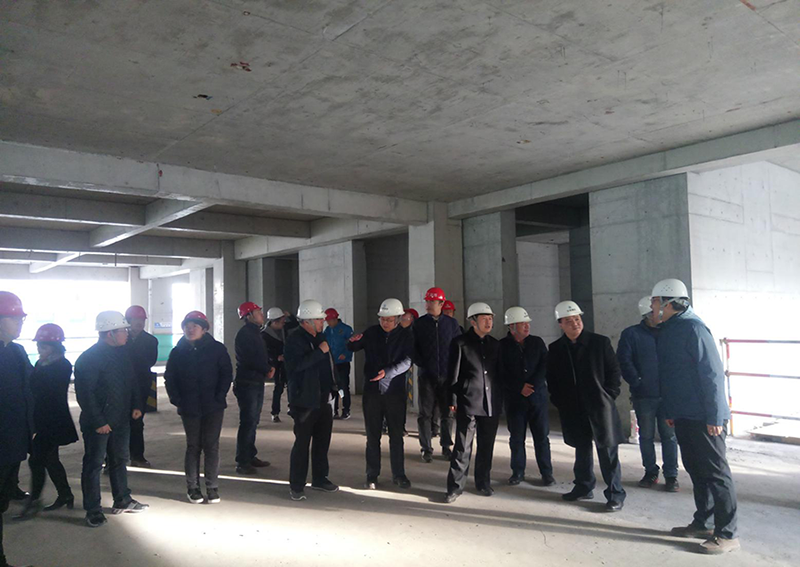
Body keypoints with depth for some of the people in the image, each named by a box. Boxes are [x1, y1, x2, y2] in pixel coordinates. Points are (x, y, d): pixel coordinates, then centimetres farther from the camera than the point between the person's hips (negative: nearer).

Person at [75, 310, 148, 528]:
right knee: (94, 464, 4)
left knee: (120, 459, 17)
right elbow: (85, 394, -19)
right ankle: (93, 510, 15)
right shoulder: (89, 358, -18)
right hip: (98, 424, -8)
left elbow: (131, 381, 15)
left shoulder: (122, 353, 5)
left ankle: (122, 501, 31)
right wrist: (98, 422, -19)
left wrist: (136, 405, 4)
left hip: (121, 419, 8)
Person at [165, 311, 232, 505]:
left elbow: (227, 374, -2)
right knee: (193, 446, 8)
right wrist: (176, 399, -3)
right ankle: (192, 487, 18)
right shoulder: (178, 352, 5)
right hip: (189, 408, 2)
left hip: (213, 407, -1)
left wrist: (219, 397, -10)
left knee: (211, 445, 1)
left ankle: (212, 487, 10)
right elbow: (169, 378, 8)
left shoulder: (217, 349, -2)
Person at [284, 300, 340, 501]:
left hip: (324, 398, 8)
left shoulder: (320, 337, 13)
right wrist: (320, 351, -24)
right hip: (305, 399, -8)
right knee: (302, 442, -2)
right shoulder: (295, 340, -12)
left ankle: (320, 478, 26)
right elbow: (297, 364, -27)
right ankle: (296, 485, 9)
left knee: (322, 441, 13)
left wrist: (333, 387, 19)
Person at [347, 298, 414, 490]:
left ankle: (398, 474, 20)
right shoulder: (371, 333, 2)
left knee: (396, 435, 7)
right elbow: (352, 348, 11)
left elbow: (407, 361, -12)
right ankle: (372, 475, 19)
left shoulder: (405, 336, -2)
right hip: (372, 390, 1)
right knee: (372, 435, 7)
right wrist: (353, 341, -12)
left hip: (395, 391, -1)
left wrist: (387, 372, -27)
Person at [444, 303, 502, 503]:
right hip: (468, 402, -4)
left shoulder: (495, 344, 11)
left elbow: (499, 372, 15)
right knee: (463, 447, -2)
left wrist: (500, 399, 10)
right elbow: (453, 374, -5)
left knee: (487, 446, 12)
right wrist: (452, 401, -9)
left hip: (492, 403, 5)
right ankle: (455, 486, 8)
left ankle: (483, 482, 26)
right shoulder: (460, 343, -3)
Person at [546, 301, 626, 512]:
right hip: (573, 411, 3)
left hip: (600, 408, -3)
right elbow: (551, 379, 12)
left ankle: (615, 494, 11)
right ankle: (584, 487, 30)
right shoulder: (555, 349, 4)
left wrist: (608, 396, -5)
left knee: (608, 452, 1)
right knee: (581, 450, 15)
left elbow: (614, 371, 0)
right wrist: (559, 401, 5)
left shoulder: (600, 342, -4)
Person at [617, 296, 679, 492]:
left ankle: (671, 475, 14)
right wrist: (637, 383, -10)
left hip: (667, 394, 1)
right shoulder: (631, 334, -2)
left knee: (669, 435, 4)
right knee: (646, 436, 9)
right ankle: (651, 472, 22)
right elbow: (624, 361, -7)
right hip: (643, 395, -1)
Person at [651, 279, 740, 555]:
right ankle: (702, 522, 28)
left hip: (703, 418, -9)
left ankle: (728, 534, 11)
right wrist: (670, 410, 18)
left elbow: (712, 373, -20)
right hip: (683, 416, 9)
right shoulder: (667, 330, 11)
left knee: (715, 473, 0)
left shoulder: (692, 327, -17)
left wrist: (715, 416, -21)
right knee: (695, 470, 16)